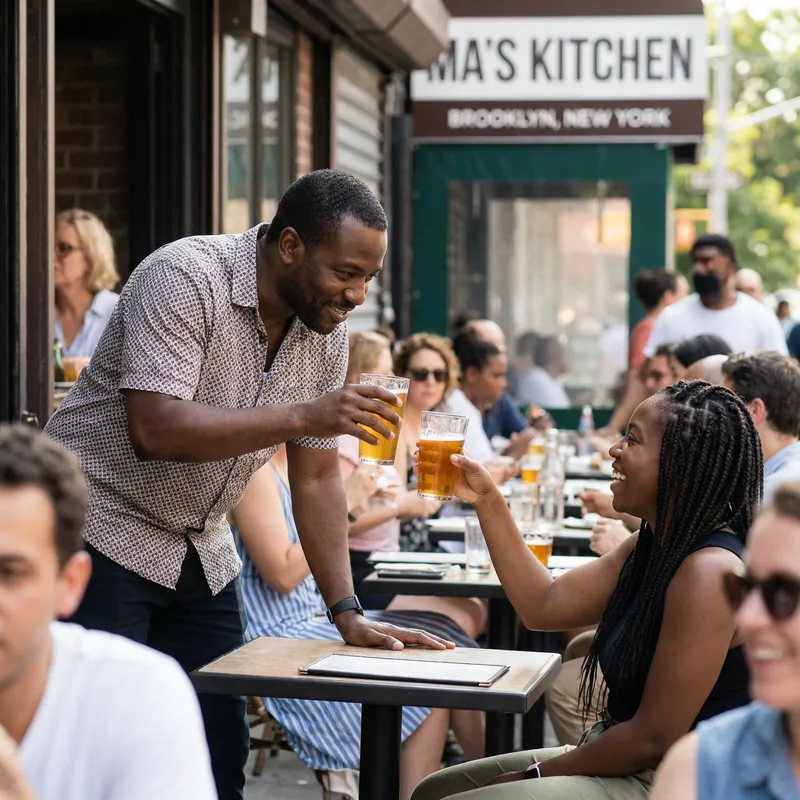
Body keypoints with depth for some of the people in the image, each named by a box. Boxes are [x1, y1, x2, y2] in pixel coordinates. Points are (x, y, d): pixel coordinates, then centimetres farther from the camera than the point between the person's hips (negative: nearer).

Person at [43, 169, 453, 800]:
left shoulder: (328, 331, 0)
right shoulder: (185, 279, -21)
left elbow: (316, 477, 4)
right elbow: (154, 429, -32)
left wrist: (348, 612, -3)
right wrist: (303, 416, -35)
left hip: (199, 551, 7)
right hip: (102, 536, -7)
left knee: (221, 749, 5)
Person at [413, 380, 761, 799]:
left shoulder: (709, 571, -23)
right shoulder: (653, 545, 7)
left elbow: (655, 738, -22)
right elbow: (543, 606, 10)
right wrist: (487, 501, 6)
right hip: (628, 762, 10)